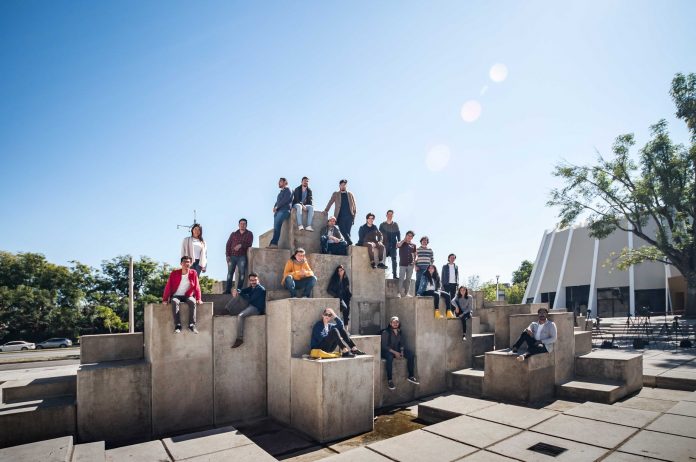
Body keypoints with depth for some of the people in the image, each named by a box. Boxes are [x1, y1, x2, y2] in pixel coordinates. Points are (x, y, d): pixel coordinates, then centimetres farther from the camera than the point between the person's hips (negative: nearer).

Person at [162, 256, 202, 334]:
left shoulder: (193, 273, 2)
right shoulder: (174, 273, 0)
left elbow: (197, 287, 1)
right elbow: (168, 287, -1)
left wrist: (198, 299, -9)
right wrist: (165, 299, -7)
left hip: (188, 296, 0)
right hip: (176, 296, 0)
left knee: (192, 302, -33)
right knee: (174, 302, -35)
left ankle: (192, 325, -34)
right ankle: (177, 325, -37)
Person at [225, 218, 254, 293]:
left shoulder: (249, 234, 8)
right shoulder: (233, 234, 13)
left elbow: (249, 243, -4)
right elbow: (228, 244, 8)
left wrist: (241, 245, -20)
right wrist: (227, 255, -3)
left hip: (242, 257, -2)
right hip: (232, 256, 2)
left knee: (242, 273, -9)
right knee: (230, 273, 1)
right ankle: (228, 290, 5)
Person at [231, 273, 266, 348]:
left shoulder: (260, 289, -12)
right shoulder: (251, 287, 15)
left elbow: (250, 299, -16)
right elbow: (242, 291, 6)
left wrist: (239, 293, -6)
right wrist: (236, 290, -17)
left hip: (257, 309, -10)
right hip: (252, 306, 10)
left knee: (240, 316, -29)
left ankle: (240, 339, -28)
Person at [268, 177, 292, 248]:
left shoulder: (288, 190, 5)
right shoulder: (280, 192, 30)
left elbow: (285, 200, -8)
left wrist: (277, 207, -7)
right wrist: (274, 207, 4)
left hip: (284, 210, -8)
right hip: (278, 211, 8)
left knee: (277, 226, -24)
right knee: (276, 227, -6)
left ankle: (274, 243, -30)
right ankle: (274, 244, -13)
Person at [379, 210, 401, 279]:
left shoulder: (395, 224, 12)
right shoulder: (382, 224, 9)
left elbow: (398, 234, 9)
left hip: (393, 245, 1)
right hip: (385, 245, -1)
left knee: (394, 259, -3)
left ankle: (394, 274, -2)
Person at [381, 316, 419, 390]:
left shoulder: (399, 332, 7)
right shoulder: (386, 332, -13)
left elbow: (402, 344, 12)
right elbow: (384, 346, -16)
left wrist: (402, 351, -9)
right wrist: (395, 353, -23)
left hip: (397, 350, 6)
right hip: (387, 351, -6)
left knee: (411, 355, -13)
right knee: (390, 357, -40)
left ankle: (411, 376, -2)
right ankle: (389, 380, -32)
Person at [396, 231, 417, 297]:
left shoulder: (413, 245, 12)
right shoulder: (402, 243, 3)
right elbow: (397, 245, -20)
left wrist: (414, 261, 5)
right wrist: (404, 240, -12)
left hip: (410, 264, 3)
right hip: (402, 264, -3)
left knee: (408, 279, 7)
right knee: (401, 278, -7)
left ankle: (406, 292, 12)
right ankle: (399, 292, -6)